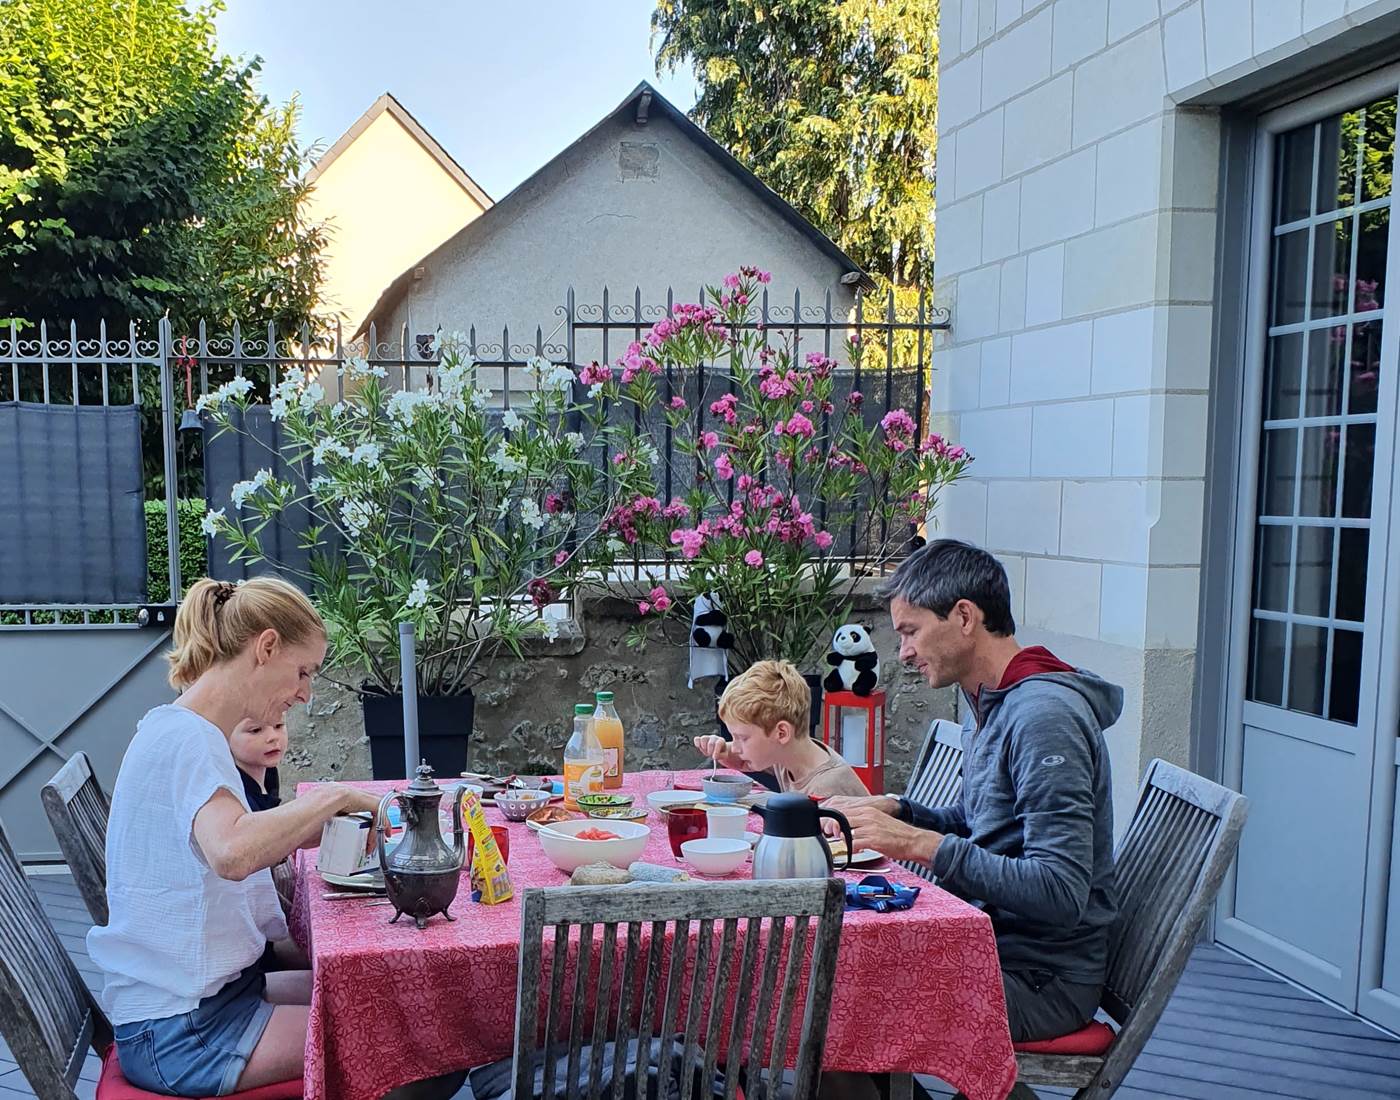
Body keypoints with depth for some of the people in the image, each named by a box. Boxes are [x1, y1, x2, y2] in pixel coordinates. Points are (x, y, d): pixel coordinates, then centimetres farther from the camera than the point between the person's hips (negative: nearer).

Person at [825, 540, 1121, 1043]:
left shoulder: (1044, 716, -20)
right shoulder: (986, 704, 10)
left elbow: (1062, 892, -26)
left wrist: (919, 844, -26)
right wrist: (894, 812, 4)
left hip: (1043, 975, -9)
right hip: (991, 945, 9)